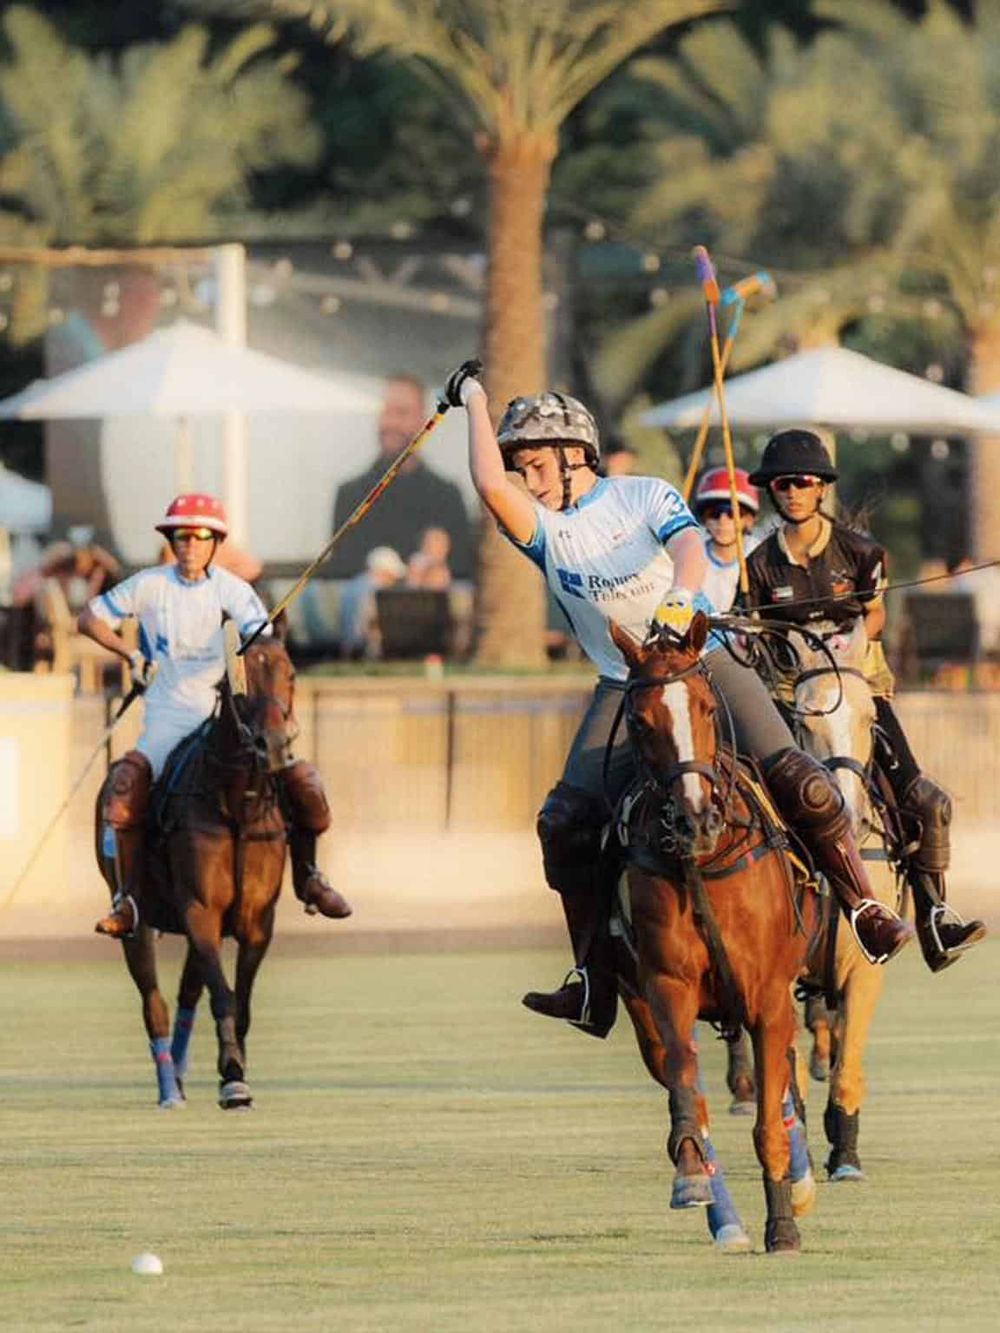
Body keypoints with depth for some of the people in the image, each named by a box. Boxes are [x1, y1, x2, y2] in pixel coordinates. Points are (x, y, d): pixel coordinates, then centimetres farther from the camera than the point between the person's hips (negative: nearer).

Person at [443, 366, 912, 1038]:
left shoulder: (644, 495, 0)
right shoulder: (545, 530, 5)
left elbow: (689, 542, -18)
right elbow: (491, 486, -13)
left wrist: (681, 596, -40)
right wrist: (476, 403, -4)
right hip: (625, 687, 3)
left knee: (797, 780, -18)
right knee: (567, 820, -14)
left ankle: (866, 908, -1)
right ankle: (596, 987, -9)